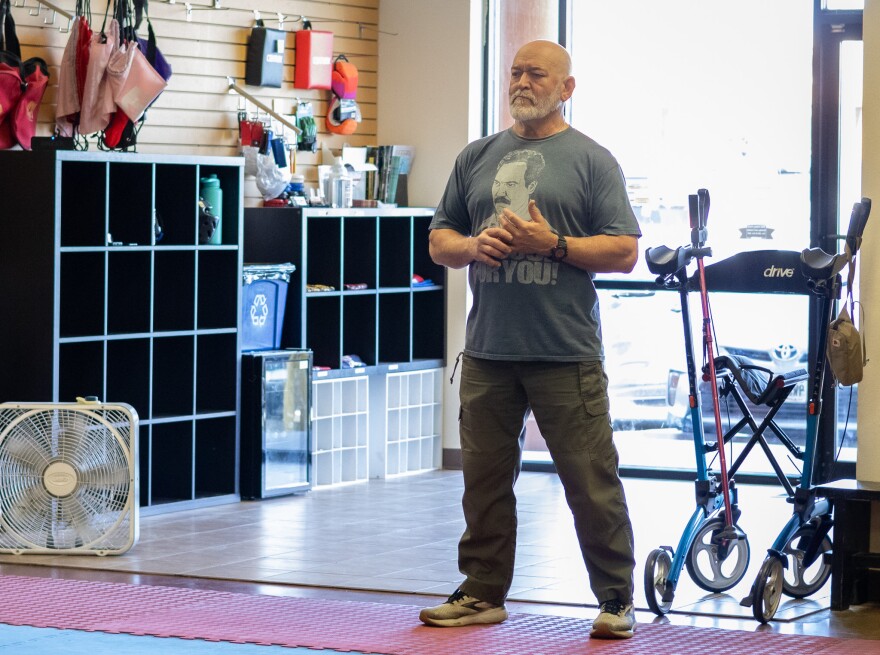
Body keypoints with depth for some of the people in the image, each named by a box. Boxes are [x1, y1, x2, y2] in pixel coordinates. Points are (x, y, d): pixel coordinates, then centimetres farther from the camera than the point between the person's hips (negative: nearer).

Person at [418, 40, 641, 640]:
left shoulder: (592, 160, 3)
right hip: (487, 349, 4)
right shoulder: (477, 157, 16)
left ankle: (616, 599, 6)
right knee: (484, 477, 9)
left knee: (591, 481, -3)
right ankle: (483, 593, 20)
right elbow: (439, 239, 18)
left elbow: (625, 251, -3)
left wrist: (553, 244, -14)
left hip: (566, 353, -4)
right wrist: (473, 245, -3)